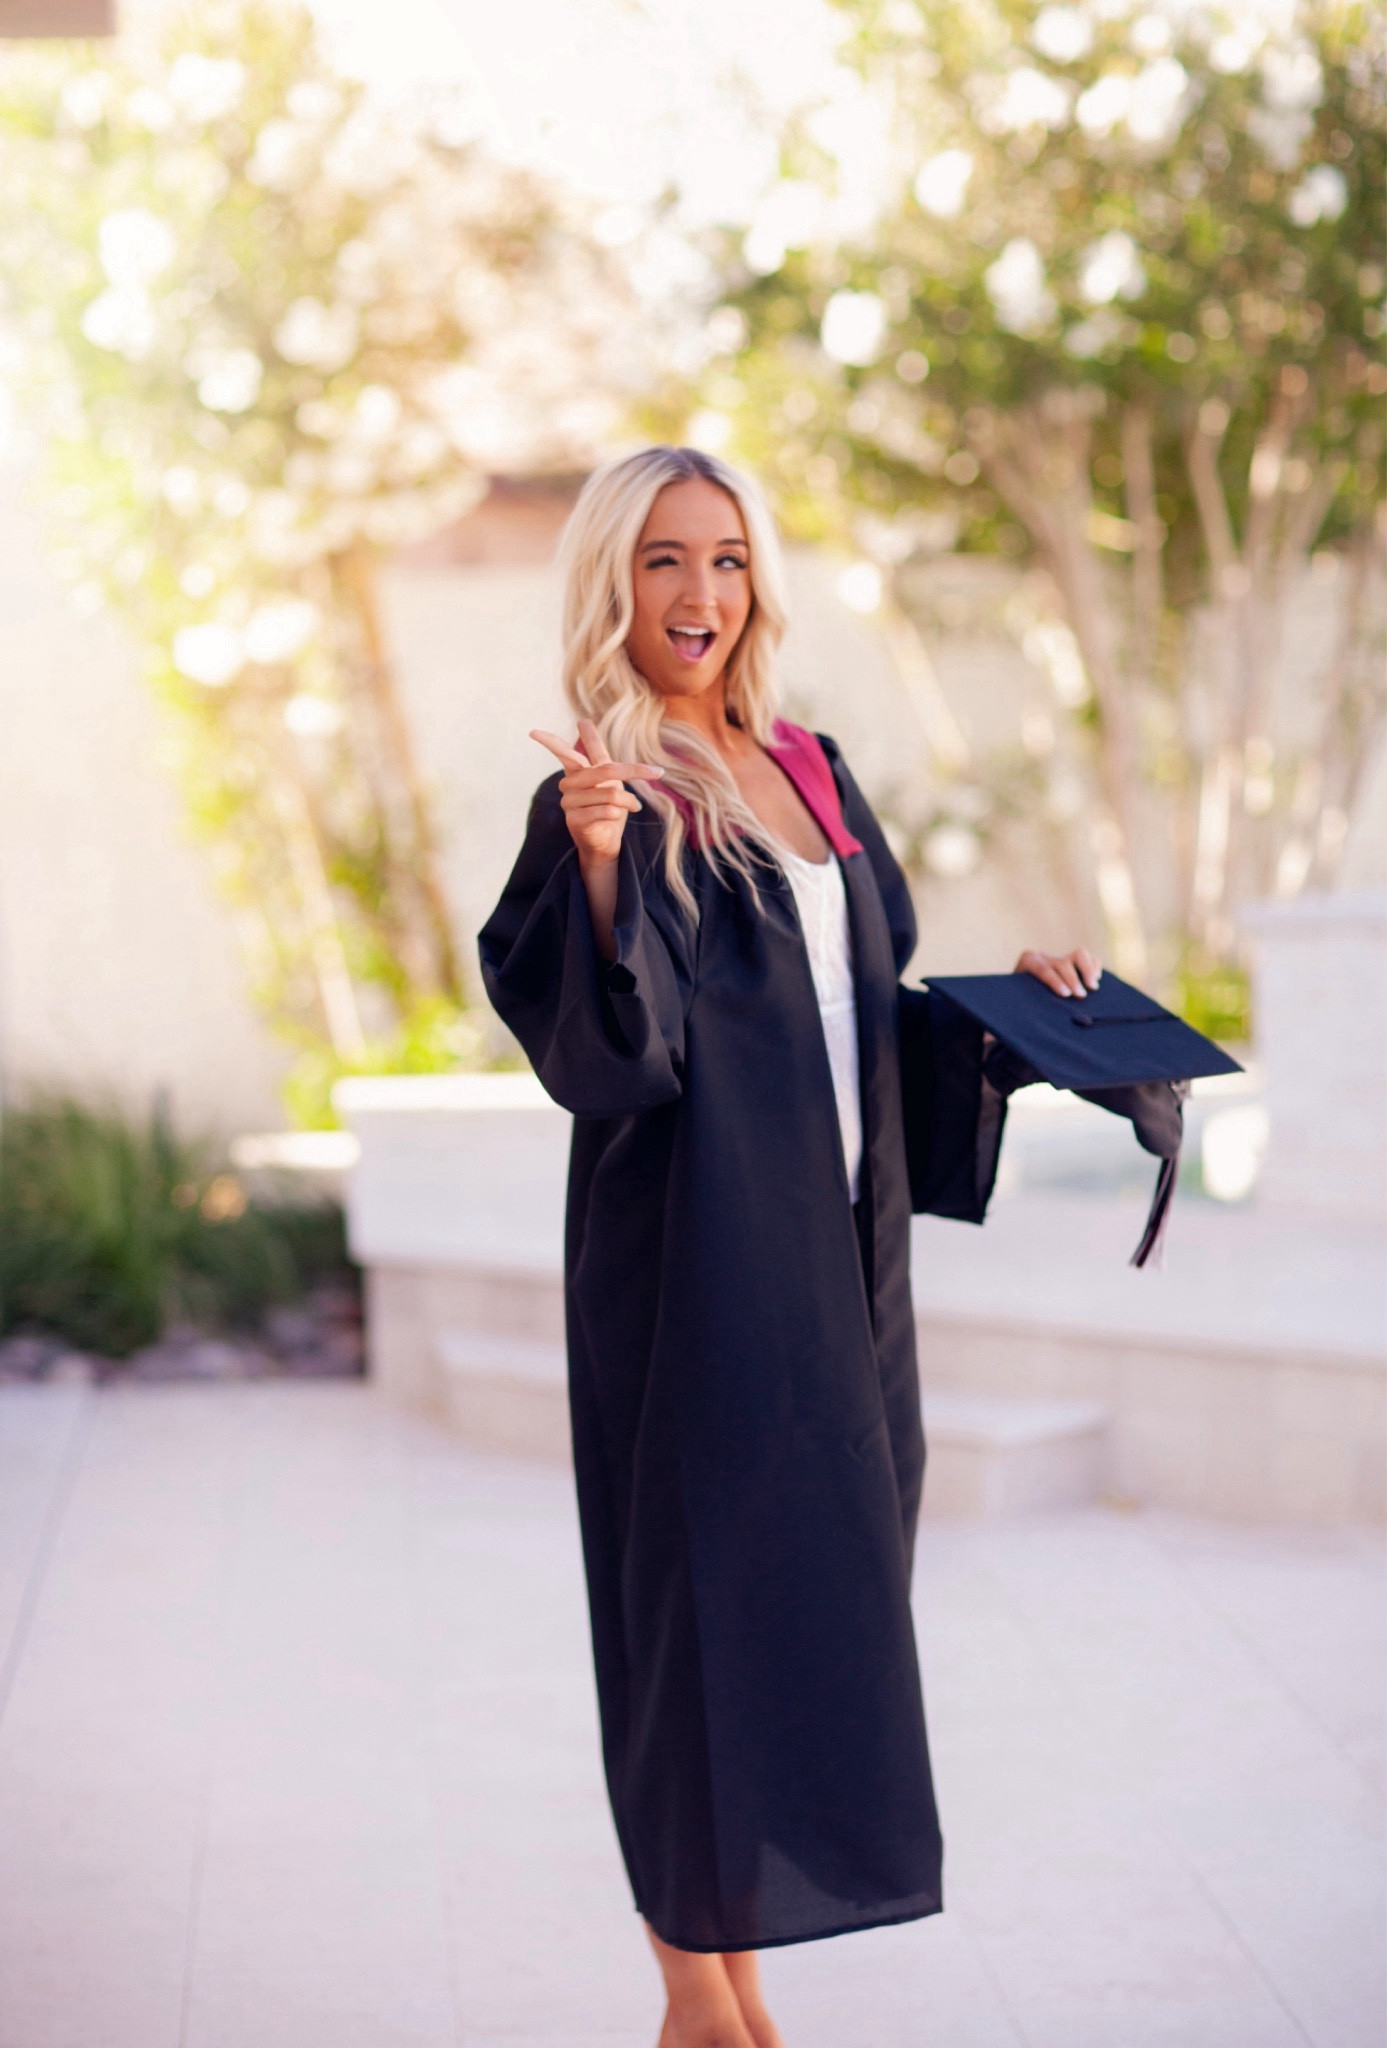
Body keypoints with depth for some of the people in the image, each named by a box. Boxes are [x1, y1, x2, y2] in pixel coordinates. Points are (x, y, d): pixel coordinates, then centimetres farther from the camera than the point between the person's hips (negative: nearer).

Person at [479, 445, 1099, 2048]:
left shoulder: (807, 772, 13)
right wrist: (599, 865, -34)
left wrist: (1008, 989, 10)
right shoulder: (604, 796, -8)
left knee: (820, 1587, 9)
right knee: (714, 1591, -4)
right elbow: (609, 1046, -20)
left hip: (835, 1248, 7)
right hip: (697, 1256, -7)